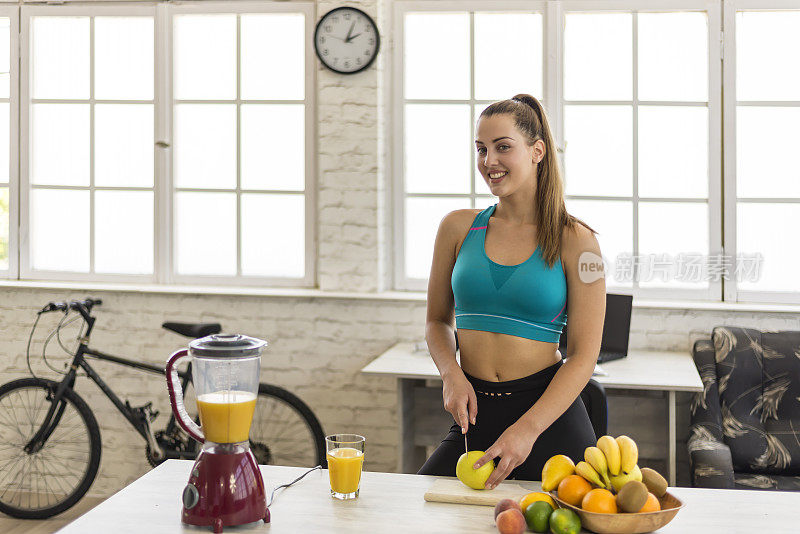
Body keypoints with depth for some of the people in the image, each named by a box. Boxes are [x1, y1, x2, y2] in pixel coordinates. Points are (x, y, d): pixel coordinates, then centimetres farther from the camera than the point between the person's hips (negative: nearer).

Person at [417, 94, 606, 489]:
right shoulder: (458, 228, 5)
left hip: (552, 416, -2)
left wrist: (527, 429, -17)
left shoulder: (574, 241, -4)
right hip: (474, 412, 3)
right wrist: (451, 374, -5)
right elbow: (437, 320, 17)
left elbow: (584, 355, -6)